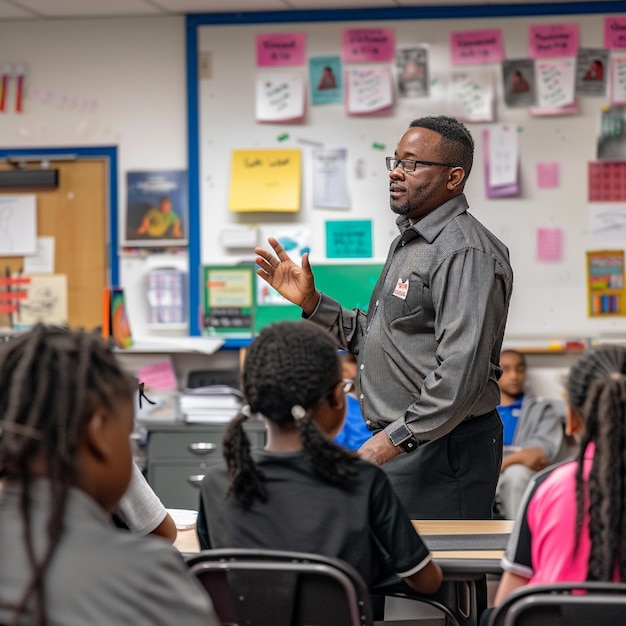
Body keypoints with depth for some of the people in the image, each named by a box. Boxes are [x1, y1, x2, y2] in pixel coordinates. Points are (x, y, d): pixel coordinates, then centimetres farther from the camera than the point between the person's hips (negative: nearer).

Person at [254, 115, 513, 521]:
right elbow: (373, 338, 21)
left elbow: (462, 374, -25)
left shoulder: (466, 254, -17)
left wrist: (396, 438, -25)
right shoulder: (409, 242, 18)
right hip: (404, 447, 10)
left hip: (442, 452, -10)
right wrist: (311, 302, 10)